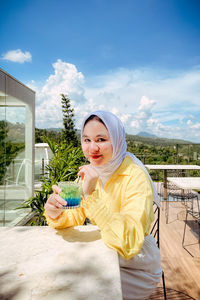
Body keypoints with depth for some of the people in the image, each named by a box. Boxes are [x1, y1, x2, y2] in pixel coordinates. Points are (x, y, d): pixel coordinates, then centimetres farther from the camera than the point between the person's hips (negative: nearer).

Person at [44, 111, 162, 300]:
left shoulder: (136, 177, -27)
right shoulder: (92, 171, -5)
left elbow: (129, 245, -35)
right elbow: (77, 216, -2)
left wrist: (91, 195, -41)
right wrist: (56, 215, -23)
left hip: (136, 269, -5)